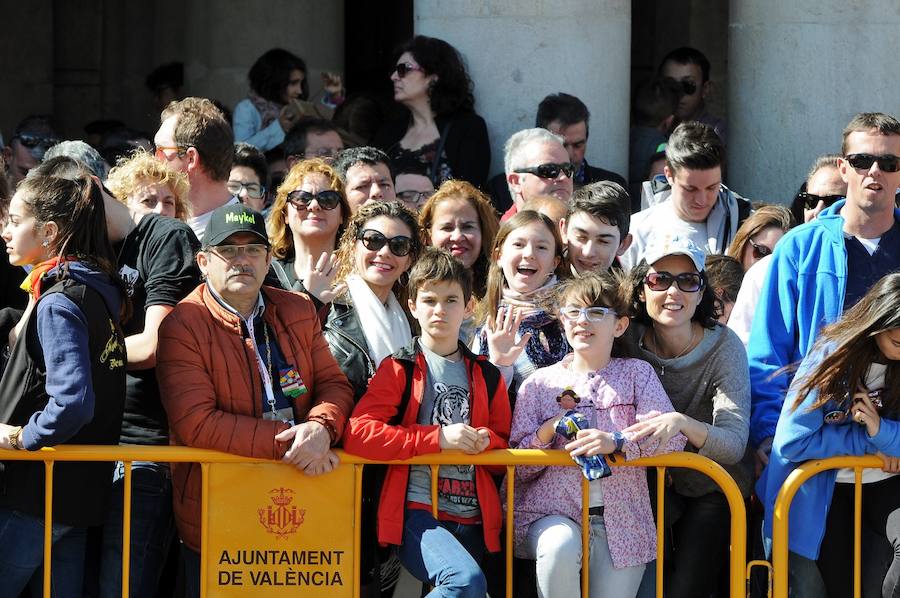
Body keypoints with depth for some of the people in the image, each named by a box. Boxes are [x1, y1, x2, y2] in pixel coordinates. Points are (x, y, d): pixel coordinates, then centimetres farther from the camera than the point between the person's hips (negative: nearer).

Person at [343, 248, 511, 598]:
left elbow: (507, 449, 25)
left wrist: (487, 441, -1)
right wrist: (438, 437, -13)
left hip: (471, 519, 6)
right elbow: (357, 434, -9)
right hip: (416, 512, -6)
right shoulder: (399, 370, 5)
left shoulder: (486, 376, 17)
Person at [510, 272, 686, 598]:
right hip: (552, 512, -1)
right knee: (560, 546, -35)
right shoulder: (539, 383, 9)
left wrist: (616, 441, -21)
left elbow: (673, 436, -6)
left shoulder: (636, 373, 10)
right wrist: (546, 434, -13)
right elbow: (517, 468, 7)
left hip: (621, 520, 1)